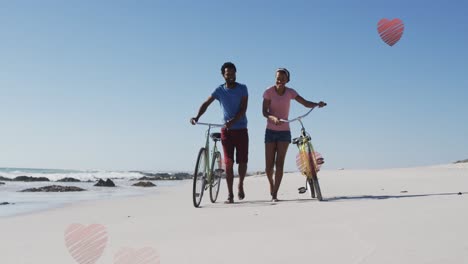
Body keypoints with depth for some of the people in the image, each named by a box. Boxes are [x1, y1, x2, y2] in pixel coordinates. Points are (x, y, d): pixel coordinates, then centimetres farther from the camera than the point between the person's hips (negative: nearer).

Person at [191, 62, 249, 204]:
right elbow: (206, 104, -8)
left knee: (243, 161, 0)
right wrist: (197, 117, -25)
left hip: (241, 129, 0)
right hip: (226, 130, 0)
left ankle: (240, 185, 28)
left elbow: (243, 109, -10)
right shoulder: (219, 90, 1)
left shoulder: (242, 88, -1)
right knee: (228, 163, -3)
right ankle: (230, 195, 2)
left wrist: (232, 121, -25)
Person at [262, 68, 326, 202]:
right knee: (269, 166, -2)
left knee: (279, 164, -9)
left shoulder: (290, 92, -1)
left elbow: (306, 103, -5)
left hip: (284, 132, 1)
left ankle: (275, 194, -3)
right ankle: (271, 183, 31)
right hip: (271, 131, -1)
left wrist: (318, 104, -25)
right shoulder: (269, 92, -8)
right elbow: (264, 111, -13)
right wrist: (273, 118, -34)